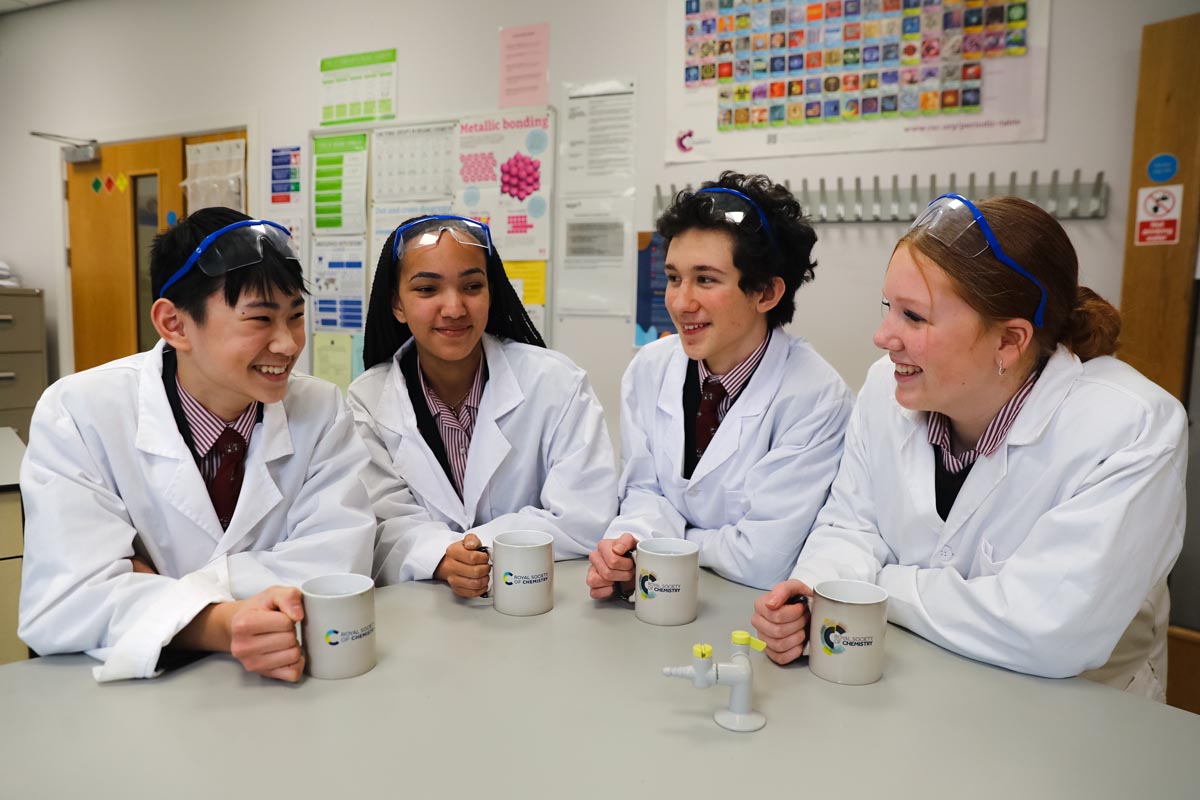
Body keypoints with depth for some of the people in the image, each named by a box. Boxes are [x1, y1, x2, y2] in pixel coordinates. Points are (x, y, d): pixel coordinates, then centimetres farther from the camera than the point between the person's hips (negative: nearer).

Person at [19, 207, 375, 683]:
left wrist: (159, 587, -18)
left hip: (285, 680, 1)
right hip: (132, 692, 0)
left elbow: (339, 563, -12)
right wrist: (223, 625, -35)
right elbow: (66, 600, -18)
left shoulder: (322, 411, -5)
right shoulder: (76, 414, -10)